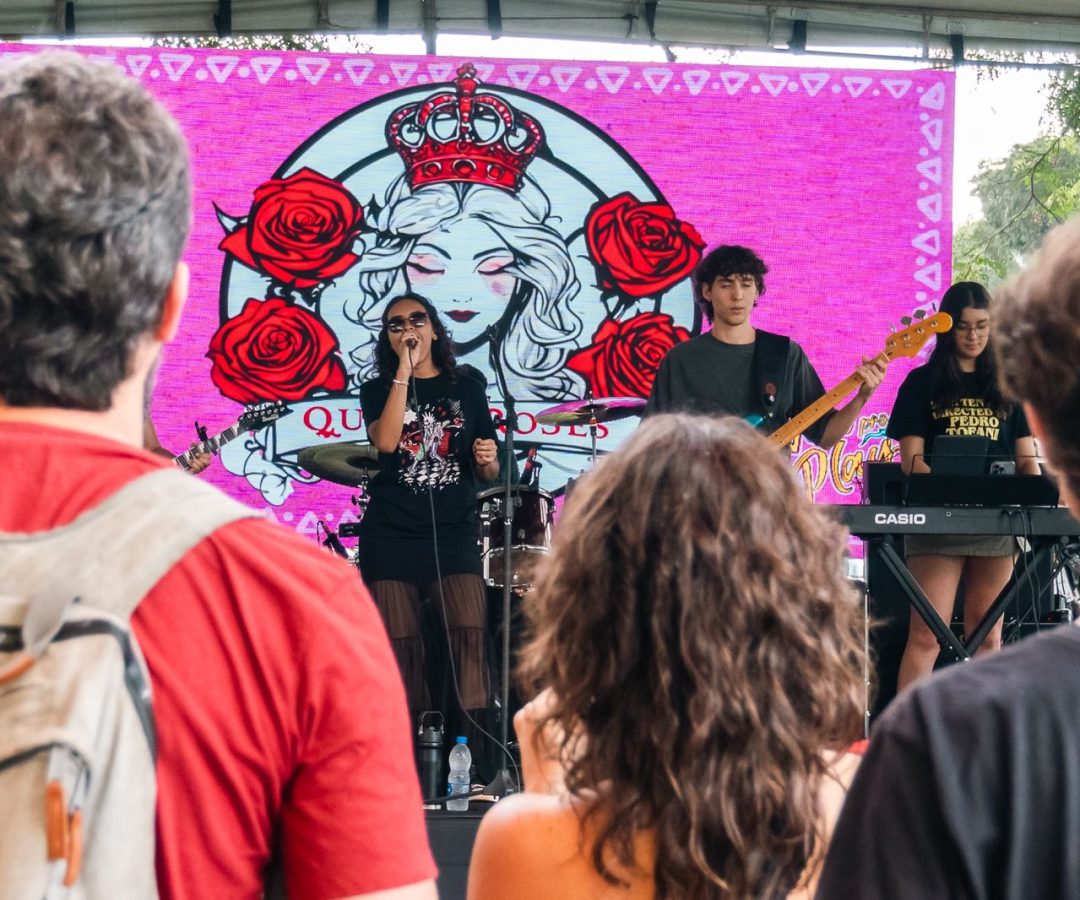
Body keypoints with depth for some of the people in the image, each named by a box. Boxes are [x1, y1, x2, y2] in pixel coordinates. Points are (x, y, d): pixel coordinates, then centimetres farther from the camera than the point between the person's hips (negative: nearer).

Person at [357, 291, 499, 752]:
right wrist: (404, 371, -12)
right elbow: (385, 441, -14)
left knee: (470, 632, -16)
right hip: (390, 536, 0)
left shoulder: (466, 385, 12)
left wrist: (487, 459, -8)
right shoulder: (377, 390, 8)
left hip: (454, 532, 0)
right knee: (400, 643, -1)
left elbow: (487, 473, 16)